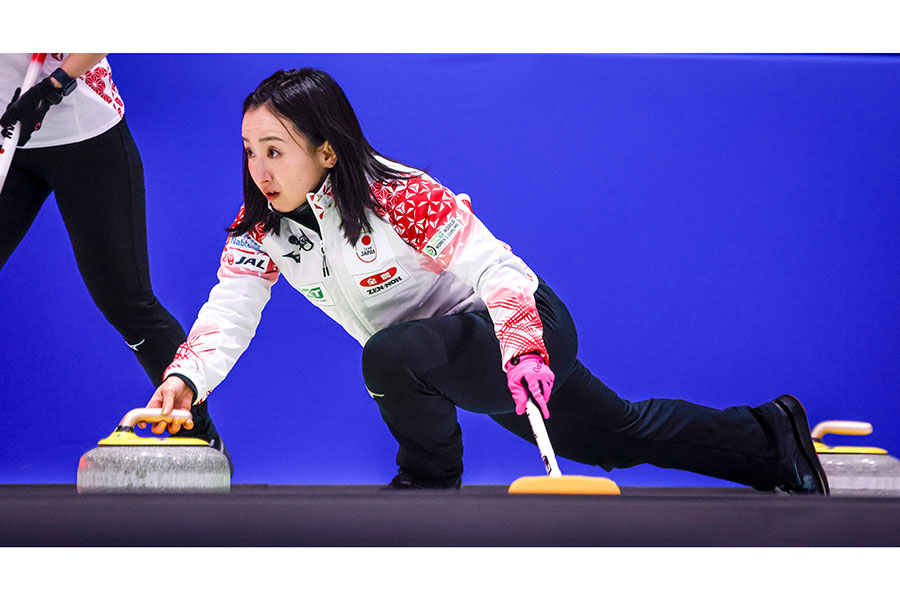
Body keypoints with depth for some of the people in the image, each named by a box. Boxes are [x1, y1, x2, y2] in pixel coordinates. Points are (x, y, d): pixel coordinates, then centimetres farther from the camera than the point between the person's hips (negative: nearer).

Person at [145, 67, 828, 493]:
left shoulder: (400, 197, -27)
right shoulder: (259, 226, -9)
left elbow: (493, 266, -27)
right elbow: (231, 309, -18)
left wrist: (522, 349, -44)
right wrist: (186, 377, -37)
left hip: (525, 330, -7)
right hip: (446, 361, 8)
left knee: (394, 355, -35)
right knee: (621, 436, 20)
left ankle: (431, 485, -8)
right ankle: (769, 442, 38)